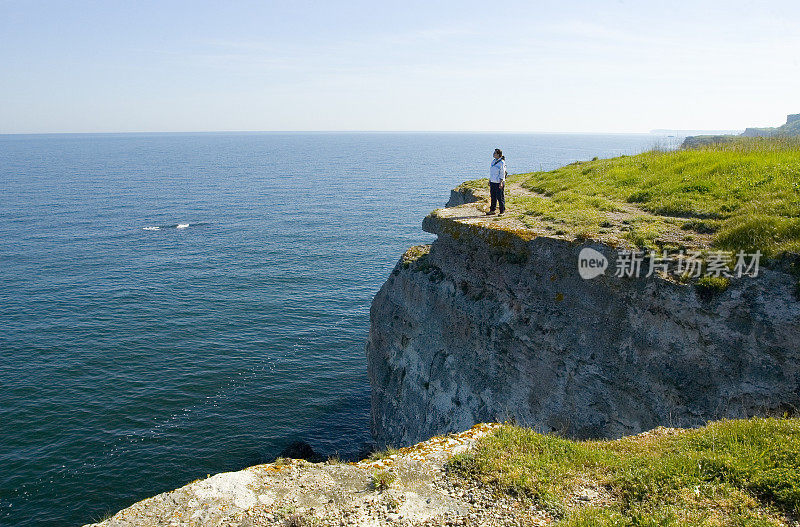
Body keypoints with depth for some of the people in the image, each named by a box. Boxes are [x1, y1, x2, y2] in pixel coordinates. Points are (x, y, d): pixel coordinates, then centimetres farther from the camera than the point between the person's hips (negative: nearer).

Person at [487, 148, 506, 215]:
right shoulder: (493, 161, 10)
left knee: (500, 197, -2)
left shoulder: (501, 162, -13)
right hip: (492, 182, 8)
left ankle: (502, 211, 7)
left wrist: (501, 183, -18)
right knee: (493, 196, 12)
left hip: (499, 182, -8)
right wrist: (489, 180, 17)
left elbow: (502, 173, -15)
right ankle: (492, 210, 19)